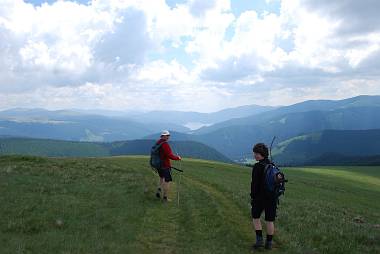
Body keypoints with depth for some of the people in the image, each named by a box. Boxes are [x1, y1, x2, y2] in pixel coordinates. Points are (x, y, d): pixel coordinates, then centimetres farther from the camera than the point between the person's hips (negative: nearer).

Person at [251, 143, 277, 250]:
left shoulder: (257, 167, -16)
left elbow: (255, 183, -17)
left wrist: (252, 197, -7)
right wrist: (275, 195, 17)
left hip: (260, 196, -5)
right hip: (272, 197, 5)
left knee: (256, 217, 15)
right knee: (270, 220, 11)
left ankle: (259, 239, 7)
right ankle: (269, 243, 16)